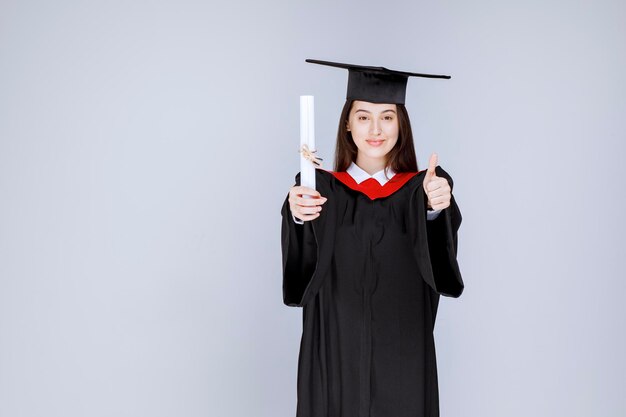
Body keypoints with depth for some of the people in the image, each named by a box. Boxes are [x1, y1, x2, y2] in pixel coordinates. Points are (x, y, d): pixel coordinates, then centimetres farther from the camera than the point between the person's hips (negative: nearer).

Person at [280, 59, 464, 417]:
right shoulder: (323, 191, 0)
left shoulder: (421, 190, 0)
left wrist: (435, 208, -39)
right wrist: (297, 216, -35)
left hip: (402, 362, 0)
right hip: (335, 360, 0)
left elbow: (440, 263, -18)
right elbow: (301, 270, -15)